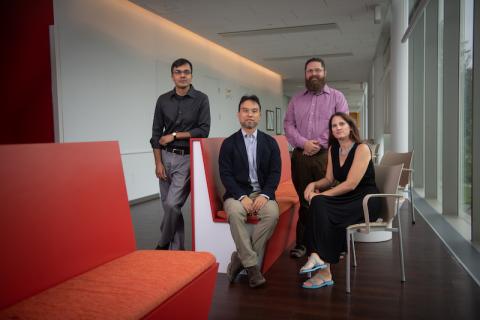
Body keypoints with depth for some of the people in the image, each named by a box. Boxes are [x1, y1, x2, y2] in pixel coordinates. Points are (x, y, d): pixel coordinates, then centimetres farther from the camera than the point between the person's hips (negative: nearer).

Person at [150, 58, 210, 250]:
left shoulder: (201, 99, -1)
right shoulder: (163, 100, 7)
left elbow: (203, 131, -7)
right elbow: (156, 133, 7)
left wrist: (174, 135, -7)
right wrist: (158, 163, -1)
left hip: (187, 158, -3)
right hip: (166, 157, 4)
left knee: (172, 204, -14)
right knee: (168, 206, 7)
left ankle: (164, 244, 9)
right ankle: (177, 249, 21)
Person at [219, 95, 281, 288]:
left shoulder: (270, 142, 11)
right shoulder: (229, 143, 6)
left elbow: (275, 173, 3)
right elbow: (226, 174, -3)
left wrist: (265, 195, -15)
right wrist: (242, 196, -19)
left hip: (263, 193, 1)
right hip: (237, 193, -1)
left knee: (272, 213, -30)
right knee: (235, 212, -34)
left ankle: (241, 258, -17)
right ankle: (251, 265, -24)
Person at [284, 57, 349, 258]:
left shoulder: (336, 97, 7)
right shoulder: (296, 99, 16)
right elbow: (288, 124, 7)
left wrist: (319, 144, -10)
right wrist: (303, 143, -10)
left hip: (326, 156, -2)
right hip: (300, 157, 2)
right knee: (304, 200, 6)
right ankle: (302, 243, 14)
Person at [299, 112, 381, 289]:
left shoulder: (361, 149, -11)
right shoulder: (333, 149, 11)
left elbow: (351, 184, -19)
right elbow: (329, 179, 13)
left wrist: (321, 195, -20)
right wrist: (314, 184, -9)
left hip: (365, 200, -6)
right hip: (346, 198, 6)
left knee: (320, 204, -28)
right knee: (318, 204, -25)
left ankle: (320, 262, -23)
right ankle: (323, 270, -28)